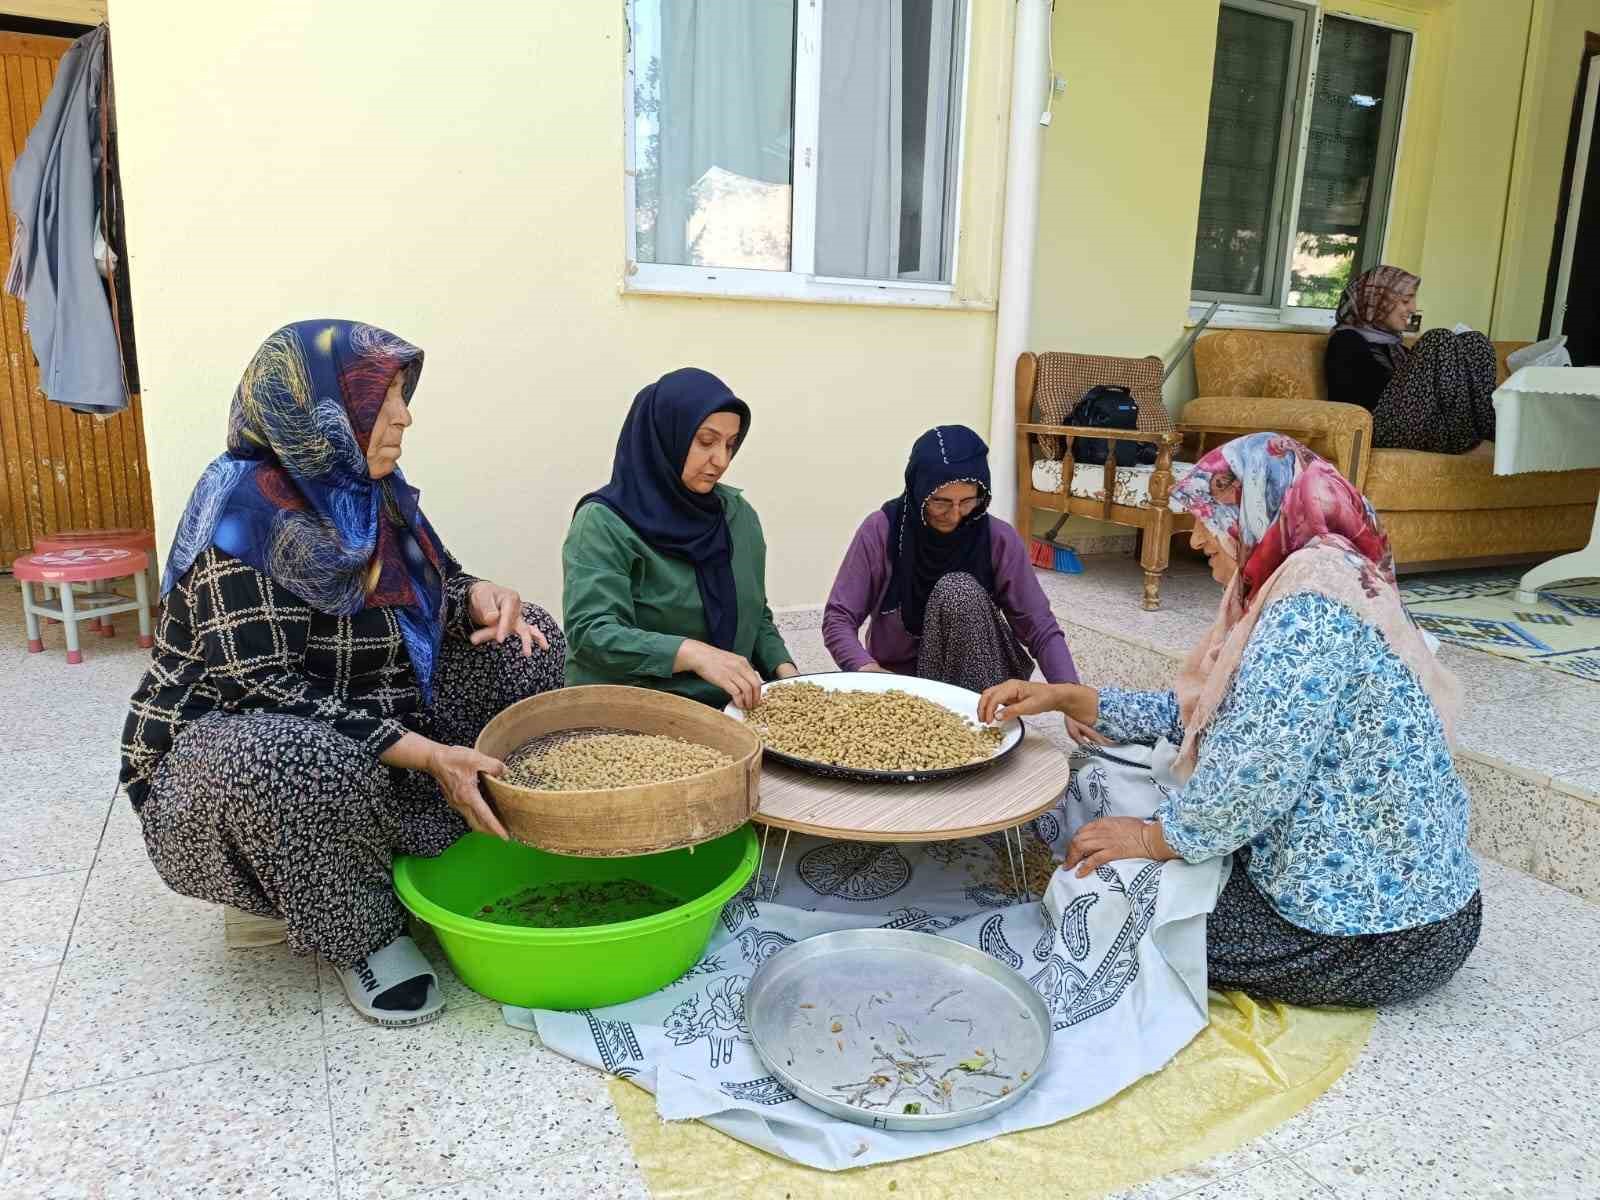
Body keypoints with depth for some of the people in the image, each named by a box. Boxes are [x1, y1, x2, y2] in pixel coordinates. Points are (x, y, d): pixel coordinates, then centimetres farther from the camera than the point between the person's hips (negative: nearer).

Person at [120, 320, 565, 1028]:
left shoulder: (367, 491, -2)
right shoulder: (243, 512, -24)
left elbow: (439, 578, 10)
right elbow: (266, 688, -29)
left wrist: (483, 596, -16)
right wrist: (427, 755, -35)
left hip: (369, 717, 8)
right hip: (229, 741, -7)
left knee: (523, 641, -2)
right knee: (299, 758, -42)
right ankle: (359, 938, -13)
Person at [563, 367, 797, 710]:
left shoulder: (740, 515, 10)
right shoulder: (604, 523, -8)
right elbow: (590, 632, -18)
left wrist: (784, 670, 0)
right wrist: (694, 654, -30)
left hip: (730, 707, 4)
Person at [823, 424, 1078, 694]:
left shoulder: (998, 539, -12)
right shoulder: (881, 530, -14)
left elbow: (1041, 628, -11)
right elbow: (838, 620, -13)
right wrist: (871, 672, -33)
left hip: (975, 683, 2)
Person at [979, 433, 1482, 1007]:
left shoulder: (1310, 600, -22)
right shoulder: (1302, 586, 10)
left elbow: (1257, 773, -29)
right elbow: (1192, 714, 12)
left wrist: (1156, 838, -13)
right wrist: (1063, 696, 4)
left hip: (1374, 933, -9)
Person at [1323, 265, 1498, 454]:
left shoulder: (1392, 343, 30)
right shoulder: (1346, 341, 4)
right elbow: (1347, 403, -11)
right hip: (1384, 428, -8)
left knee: (1473, 342, -5)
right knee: (1440, 340, -17)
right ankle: (1489, 433, -18)